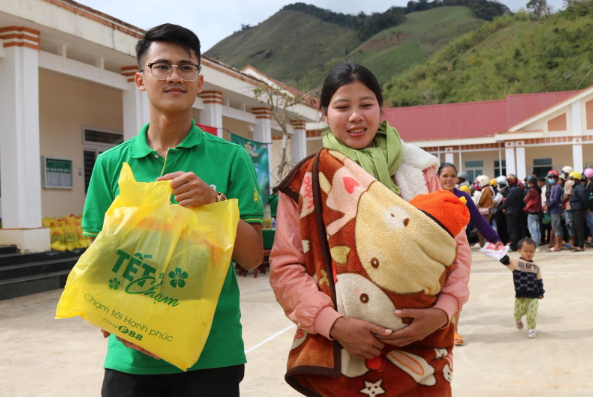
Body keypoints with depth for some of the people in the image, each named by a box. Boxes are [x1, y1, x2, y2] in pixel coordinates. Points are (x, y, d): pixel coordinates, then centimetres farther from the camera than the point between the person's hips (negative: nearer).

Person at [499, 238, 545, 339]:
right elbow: (505, 260, -16)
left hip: (533, 296, 1)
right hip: (520, 296, -1)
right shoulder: (515, 263, -4)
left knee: (532, 314, -4)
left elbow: (539, 281, 11)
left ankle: (532, 328, 19)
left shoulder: (536, 267, 5)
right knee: (518, 313, 13)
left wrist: (541, 292, 8)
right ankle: (518, 320, 47)